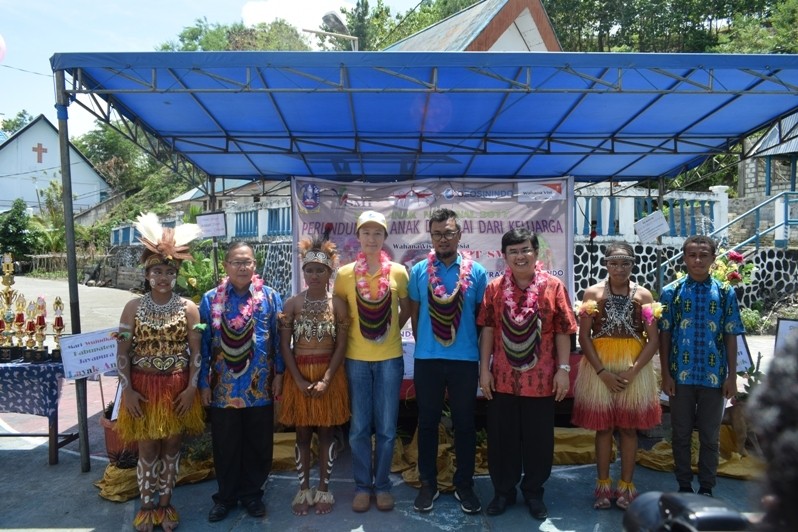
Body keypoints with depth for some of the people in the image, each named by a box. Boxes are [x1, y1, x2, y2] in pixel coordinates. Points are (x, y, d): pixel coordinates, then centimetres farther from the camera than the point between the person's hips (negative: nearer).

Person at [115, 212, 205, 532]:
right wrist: (127, 390, -8)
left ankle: (165, 504, 28)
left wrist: (191, 387, -8)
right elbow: (122, 352, -2)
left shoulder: (188, 308, -3)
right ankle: (147, 506, 27)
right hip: (144, 386, 0)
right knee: (147, 448, 8)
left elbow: (196, 351, -3)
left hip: (177, 387, 0)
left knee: (171, 447, 11)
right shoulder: (134, 307, -2)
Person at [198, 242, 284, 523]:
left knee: (258, 444, 12)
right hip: (223, 387, 0)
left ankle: (252, 493, 31)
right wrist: (203, 382, -1)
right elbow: (203, 344, 1)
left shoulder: (271, 297, -1)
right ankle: (226, 496, 33)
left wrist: (279, 373, -2)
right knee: (225, 445, 13)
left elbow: (279, 339, 2)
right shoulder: (210, 300, -1)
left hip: (260, 387, 0)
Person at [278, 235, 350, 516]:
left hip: (329, 374, 0)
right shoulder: (292, 304, -2)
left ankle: (324, 490, 21)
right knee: (302, 434, 10)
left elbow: (341, 345, -5)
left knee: (327, 432, 8)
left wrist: (326, 379, -14)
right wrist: (299, 379, -11)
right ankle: (304, 490, 24)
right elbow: (284, 346, -3)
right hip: (299, 375, 1)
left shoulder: (338, 304, -3)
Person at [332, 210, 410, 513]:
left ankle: (382, 485, 24)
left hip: (390, 358, 0)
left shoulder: (398, 272, -2)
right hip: (356, 358, 0)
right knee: (359, 428, 8)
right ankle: (362, 486, 24)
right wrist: (354, 332, 0)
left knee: (386, 428, 7)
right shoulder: (345, 274, -3)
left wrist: (390, 331, 3)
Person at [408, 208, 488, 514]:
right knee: (427, 422, 11)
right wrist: (423, 344, 8)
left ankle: (464, 485, 26)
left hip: (465, 359, 0)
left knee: (464, 423, 10)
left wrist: (479, 349, 6)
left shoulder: (476, 272, -1)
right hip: (427, 359, 1)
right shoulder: (418, 271, 0)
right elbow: (414, 313, 8)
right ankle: (428, 484, 26)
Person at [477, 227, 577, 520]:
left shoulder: (554, 287, -4)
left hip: (541, 378, -1)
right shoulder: (494, 288, 0)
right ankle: (503, 490, 30)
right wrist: (484, 369, -1)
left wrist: (563, 369, -6)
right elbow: (488, 330, 2)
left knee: (538, 438, 11)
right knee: (501, 437, 11)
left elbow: (563, 331, -2)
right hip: (502, 378, 1)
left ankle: (534, 492, 31)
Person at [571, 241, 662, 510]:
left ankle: (626, 485, 21)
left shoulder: (643, 295, 0)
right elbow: (584, 337, -4)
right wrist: (603, 372, -13)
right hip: (599, 367, 0)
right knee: (603, 426, 7)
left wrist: (632, 371, -13)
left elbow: (654, 340, -2)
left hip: (634, 368, 1)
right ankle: (603, 484, 20)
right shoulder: (593, 293, -1)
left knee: (629, 427, 8)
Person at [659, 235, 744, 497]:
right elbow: (664, 335, 0)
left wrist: (732, 377, -1)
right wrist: (666, 374, -3)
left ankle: (706, 488, 26)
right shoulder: (671, 292, -1)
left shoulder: (725, 293, 1)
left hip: (714, 376, 0)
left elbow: (731, 337, 3)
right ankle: (684, 486, 25)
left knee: (710, 436, 11)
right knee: (681, 435, 10)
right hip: (681, 376, 0)